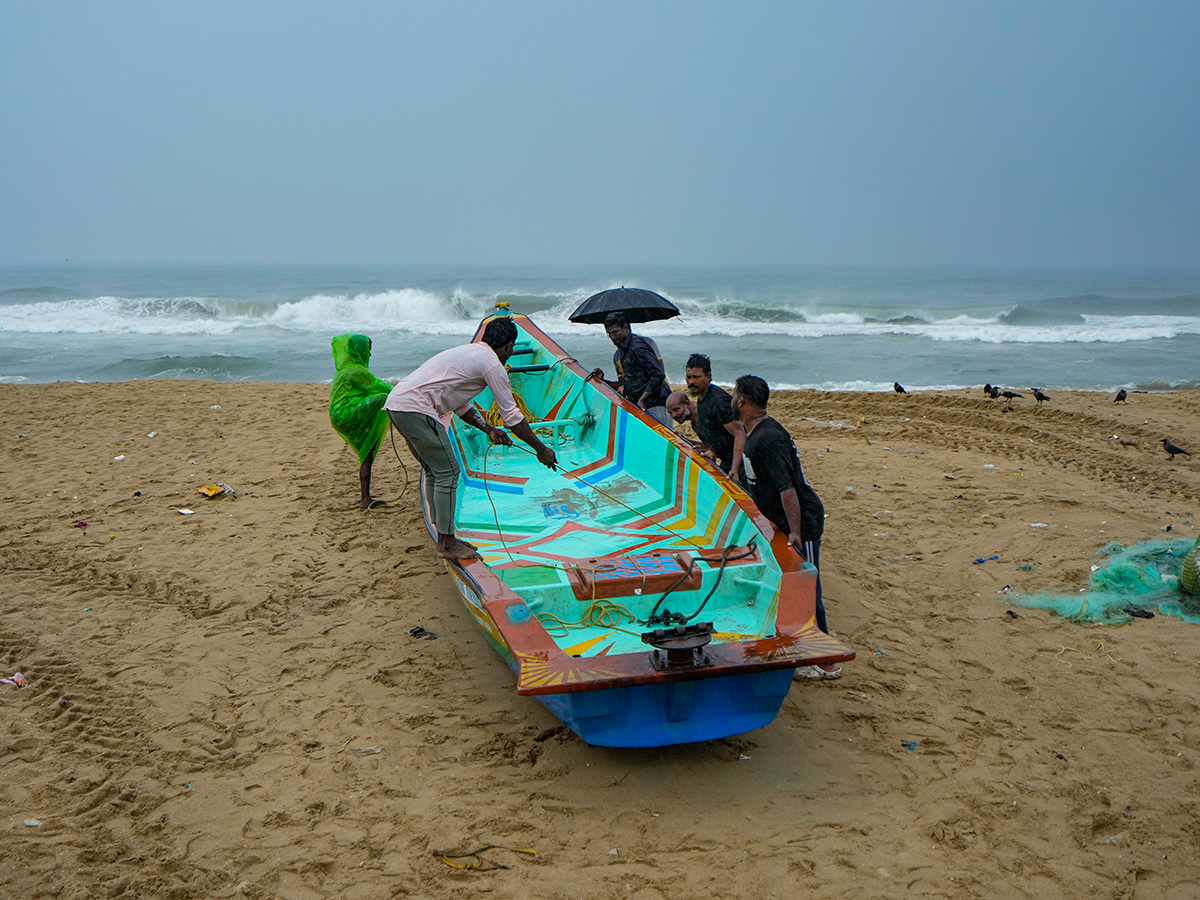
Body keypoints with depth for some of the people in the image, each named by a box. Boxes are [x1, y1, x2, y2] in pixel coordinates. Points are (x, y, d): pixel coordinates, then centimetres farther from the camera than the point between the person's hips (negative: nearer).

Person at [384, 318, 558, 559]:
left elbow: (460, 404, 29)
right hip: (415, 408, -10)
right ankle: (447, 544, 2)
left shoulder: (470, 351, 24)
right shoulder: (493, 365, -5)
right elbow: (511, 416, -1)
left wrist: (488, 429, 28)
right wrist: (541, 449, 8)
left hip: (395, 403, 10)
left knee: (435, 471, 17)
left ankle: (445, 538, 24)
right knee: (448, 472, -4)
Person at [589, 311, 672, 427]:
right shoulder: (618, 356, 18)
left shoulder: (638, 346, -12)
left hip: (656, 406, -9)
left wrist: (641, 401, -20)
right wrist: (602, 380, 10)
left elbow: (658, 375, -19)